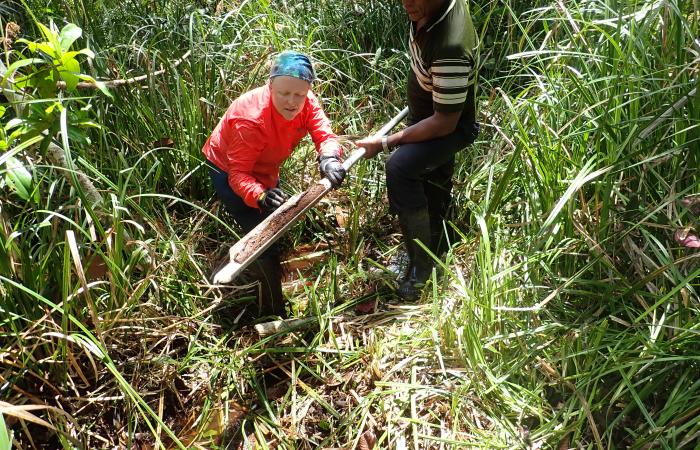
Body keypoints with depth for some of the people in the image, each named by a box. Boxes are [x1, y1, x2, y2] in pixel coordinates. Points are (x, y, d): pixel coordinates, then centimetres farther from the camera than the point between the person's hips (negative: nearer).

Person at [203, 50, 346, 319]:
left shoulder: (306, 103, -21)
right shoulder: (250, 119, -38)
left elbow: (324, 135, -30)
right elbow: (238, 173, -36)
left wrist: (329, 157, -54)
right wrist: (261, 196, -56)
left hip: (264, 171, 7)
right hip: (228, 173, -7)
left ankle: (255, 269, 60)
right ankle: (272, 316, 3)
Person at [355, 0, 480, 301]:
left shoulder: (451, 47, -40)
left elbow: (444, 123, -33)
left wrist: (386, 143, -31)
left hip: (449, 126, -9)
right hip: (425, 114, 9)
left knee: (399, 167, -33)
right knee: (433, 188, 24)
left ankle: (421, 266, -16)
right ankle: (435, 250, 51)